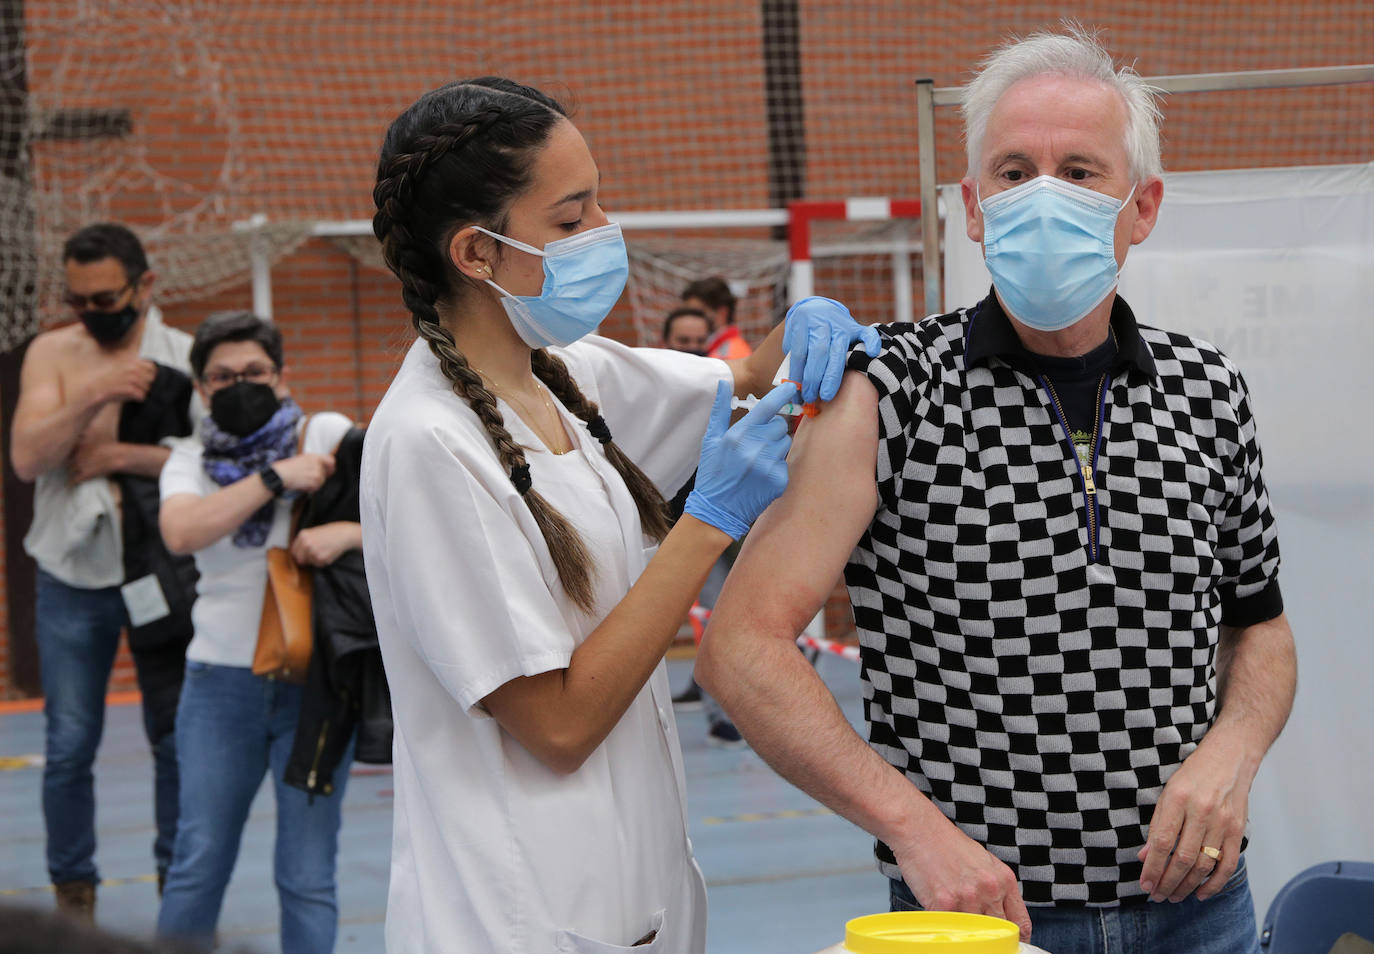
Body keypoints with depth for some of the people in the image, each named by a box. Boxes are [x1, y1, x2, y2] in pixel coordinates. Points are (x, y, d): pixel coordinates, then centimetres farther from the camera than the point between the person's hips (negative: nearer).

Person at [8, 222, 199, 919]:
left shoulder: (187, 358, -1)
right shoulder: (52, 353, 2)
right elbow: (26, 459, -11)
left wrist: (125, 455, -16)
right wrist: (93, 397, -24)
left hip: (163, 572, -1)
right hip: (74, 578, 1)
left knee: (178, 739, 4)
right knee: (69, 747, 2)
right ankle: (72, 894, 15)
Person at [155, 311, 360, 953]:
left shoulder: (330, 437, 0)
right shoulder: (192, 460, 7)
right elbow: (180, 532, -15)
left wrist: (348, 531, -27)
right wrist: (275, 478, -20)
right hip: (220, 679, 2)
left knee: (307, 873, 1)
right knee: (198, 863, 5)